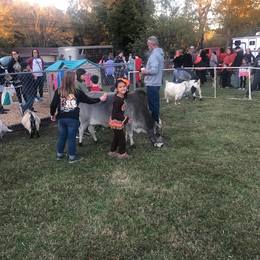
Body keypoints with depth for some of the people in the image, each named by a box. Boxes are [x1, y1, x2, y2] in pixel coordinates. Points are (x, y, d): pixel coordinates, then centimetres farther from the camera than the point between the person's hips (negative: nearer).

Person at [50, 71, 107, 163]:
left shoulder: (58, 91, -4)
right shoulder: (77, 92, -8)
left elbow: (53, 104, -5)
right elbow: (89, 100, 0)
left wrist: (52, 115, 13)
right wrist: (100, 99, 14)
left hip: (61, 118, 3)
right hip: (73, 119, -3)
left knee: (62, 137, 17)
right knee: (71, 138, 7)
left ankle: (59, 154, 31)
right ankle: (72, 157, 17)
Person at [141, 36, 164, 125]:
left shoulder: (154, 55, -17)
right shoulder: (160, 53, 15)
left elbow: (154, 70, -25)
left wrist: (145, 71, -10)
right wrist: (146, 70, 13)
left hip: (152, 84, -10)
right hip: (156, 82, 10)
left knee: (152, 105, -3)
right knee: (155, 104, 16)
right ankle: (156, 122, 25)